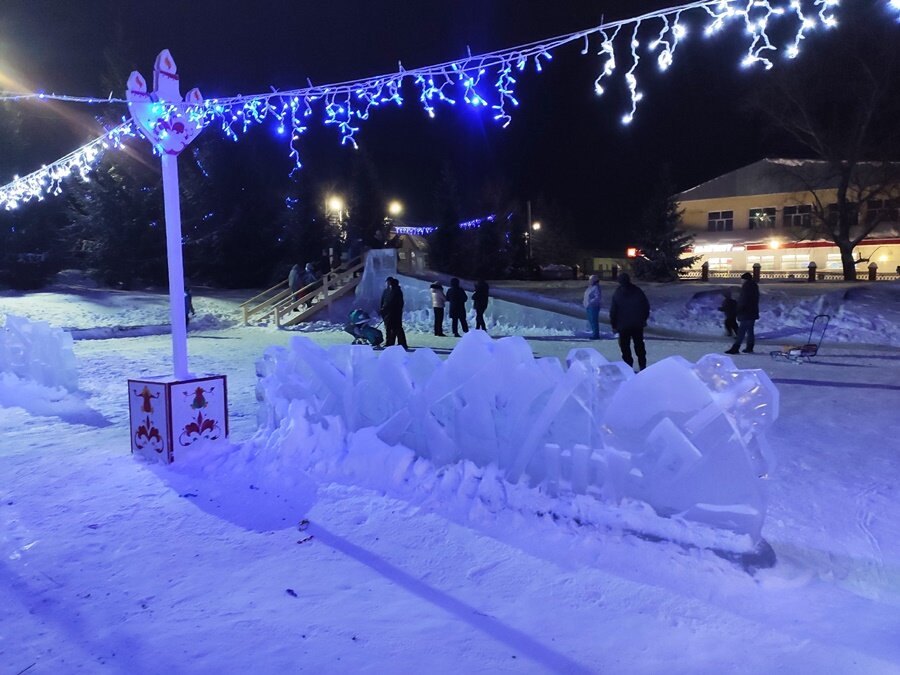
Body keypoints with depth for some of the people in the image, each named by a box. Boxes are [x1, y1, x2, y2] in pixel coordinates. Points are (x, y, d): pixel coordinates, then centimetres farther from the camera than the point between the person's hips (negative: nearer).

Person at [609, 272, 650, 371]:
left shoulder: (617, 294, -9)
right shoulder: (638, 291, -1)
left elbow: (613, 311, -8)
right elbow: (646, 306, 4)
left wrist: (614, 325, 0)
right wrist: (644, 318, 15)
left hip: (623, 326, -3)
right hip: (638, 324, 3)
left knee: (625, 347, 5)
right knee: (639, 345, 15)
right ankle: (642, 366, 20)